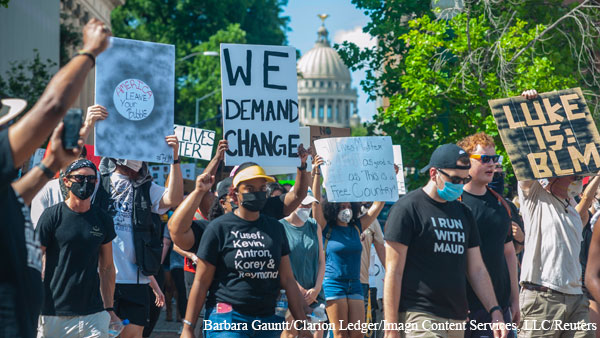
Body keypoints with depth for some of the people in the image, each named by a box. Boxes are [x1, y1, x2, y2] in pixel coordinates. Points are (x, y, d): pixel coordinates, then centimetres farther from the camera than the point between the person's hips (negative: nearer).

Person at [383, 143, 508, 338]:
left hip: (457, 319, 7)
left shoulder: (463, 213, 18)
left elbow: (477, 269, 20)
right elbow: (393, 272, -8)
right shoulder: (407, 209, -4)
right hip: (420, 318, -7)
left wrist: (495, 311, 7)